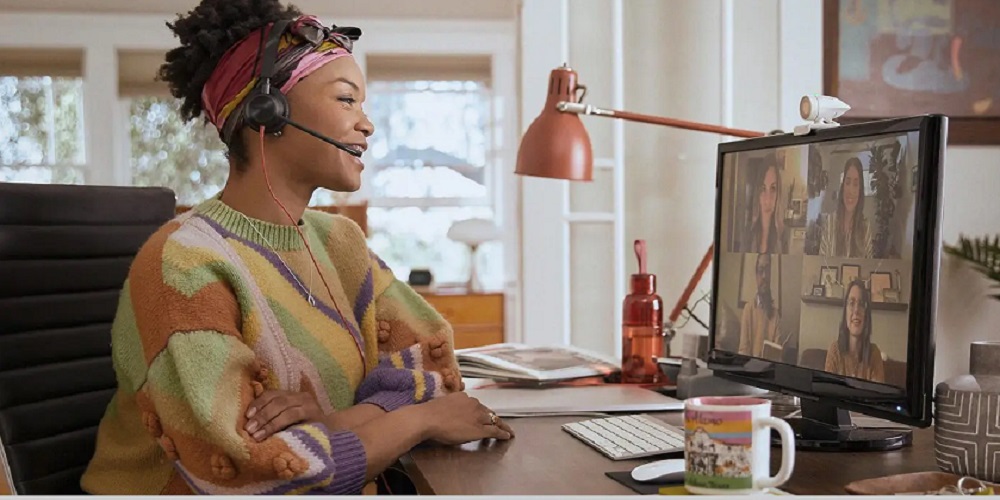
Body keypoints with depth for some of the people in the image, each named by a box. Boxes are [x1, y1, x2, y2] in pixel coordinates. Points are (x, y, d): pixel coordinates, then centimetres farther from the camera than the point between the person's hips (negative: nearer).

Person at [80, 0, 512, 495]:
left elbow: (429, 357, 2)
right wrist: (421, 419, -13)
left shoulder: (339, 241, 5)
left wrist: (337, 416, -17)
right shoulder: (181, 264, -17)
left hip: (342, 487, 6)